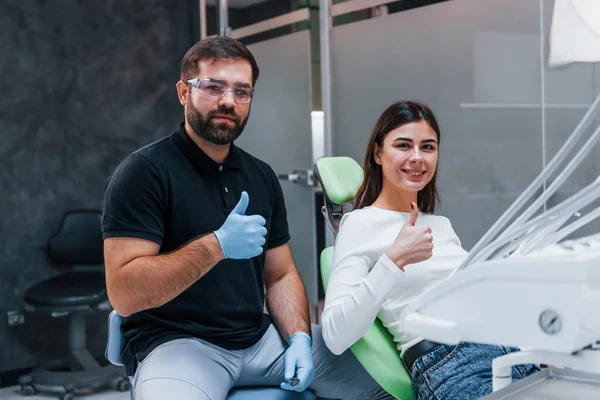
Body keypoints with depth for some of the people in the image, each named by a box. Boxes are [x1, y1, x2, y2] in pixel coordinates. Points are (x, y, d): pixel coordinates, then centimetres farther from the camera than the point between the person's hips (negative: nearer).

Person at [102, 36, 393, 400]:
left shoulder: (262, 176, 10)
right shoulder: (143, 171, -10)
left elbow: (280, 275, 11)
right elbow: (124, 293, -18)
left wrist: (299, 338, -7)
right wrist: (217, 245, -25)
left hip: (261, 336, 6)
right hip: (175, 342, -5)